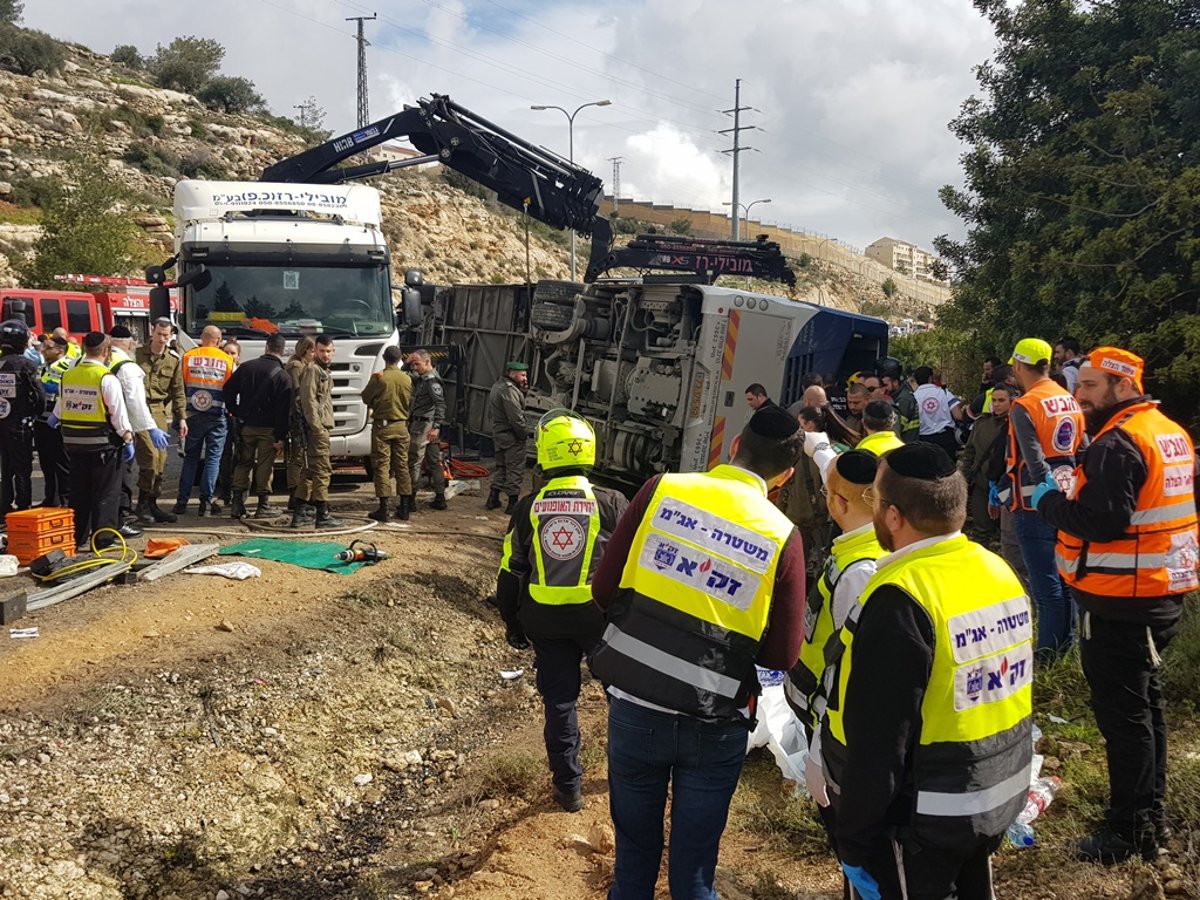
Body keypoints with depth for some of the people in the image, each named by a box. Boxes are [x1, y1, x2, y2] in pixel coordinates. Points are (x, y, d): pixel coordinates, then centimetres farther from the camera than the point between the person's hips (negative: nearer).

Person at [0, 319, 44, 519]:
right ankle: (23, 508, 2)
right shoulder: (26, 365, -13)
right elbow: (40, 397, -13)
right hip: (21, 425, -5)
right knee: (22, 470, 1)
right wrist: (33, 414, 5)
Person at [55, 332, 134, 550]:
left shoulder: (68, 375, 5)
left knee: (78, 491, 14)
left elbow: (60, 406, 17)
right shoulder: (107, 378, -14)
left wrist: (54, 420, 37)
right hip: (101, 441, -6)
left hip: (73, 440, 6)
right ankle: (103, 538, 3)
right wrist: (128, 439, -7)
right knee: (106, 491, 3)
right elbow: (118, 413, -14)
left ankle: (77, 538, 21)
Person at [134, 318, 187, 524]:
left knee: (160, 460, 6)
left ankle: (152, 504, 18)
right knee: (150, 455, -16)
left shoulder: (174, 360, 10)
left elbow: (178, 392, 14)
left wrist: (182, 418, 8)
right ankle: (142, 504, -4)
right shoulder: (137, 354, 1)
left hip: (160, 411, 4)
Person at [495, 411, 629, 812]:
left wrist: (513, 625, 15)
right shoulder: (612, 504, -10)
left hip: (545, 623, 2)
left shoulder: (528, 508, -3)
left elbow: (511, 575, 3)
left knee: (559, 702, 13)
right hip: (601, 617, -2)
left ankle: (568, 786, 22)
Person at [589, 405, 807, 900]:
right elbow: (782, 654, -6)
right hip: (714, 729, -1)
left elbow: (604, 589, -5)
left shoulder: (662, 490, -8)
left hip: (633, 707, 1)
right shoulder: (783, 536, -9)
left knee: (633, 856, 19)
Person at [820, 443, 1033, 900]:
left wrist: (854, 837, -14)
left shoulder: (902, 601, -27)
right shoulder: (999, 570, -1)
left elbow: (877, 739, -24)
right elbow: (1001, 690, 10)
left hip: (924, 819, -8)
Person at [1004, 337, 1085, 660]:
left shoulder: (1024, 407, -15)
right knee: (1064, 574, 18)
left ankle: (1049, 652, 7)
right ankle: (1066, 640, 30)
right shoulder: (1070, 401, 7)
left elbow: (1036, 462, -21)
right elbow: (1083, 450, 10)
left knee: (1045, 581, -1)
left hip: (1037, 504, -7)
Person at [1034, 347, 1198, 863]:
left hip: (1119, 603, -10)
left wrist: (1048, 501, -12)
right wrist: (1073, 494, 12)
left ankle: (1128, 831, 9)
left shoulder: (1117, 443, -20)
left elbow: (1101, 521, -28)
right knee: (1145, 704, 19)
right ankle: (1151, 816, 31)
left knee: (1123, 714, 0)